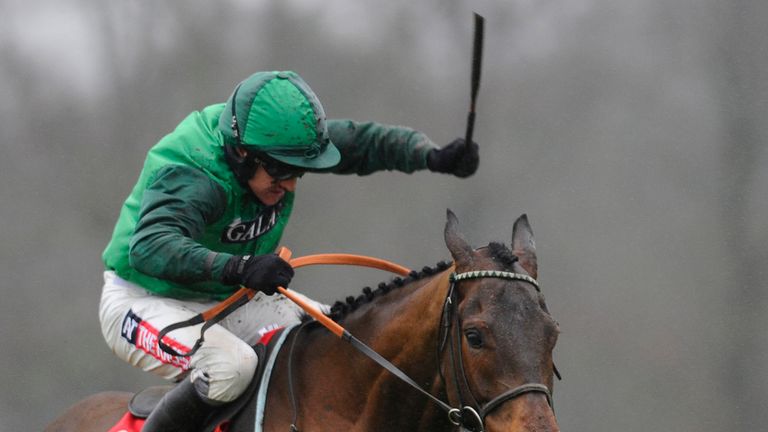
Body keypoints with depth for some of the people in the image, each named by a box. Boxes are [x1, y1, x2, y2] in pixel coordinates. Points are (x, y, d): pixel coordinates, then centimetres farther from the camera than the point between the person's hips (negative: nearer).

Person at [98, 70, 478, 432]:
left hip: (227, 300, 8)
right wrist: (237, 267, -67)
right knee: (231, 364, -35)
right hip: (145, 304, -8)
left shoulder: (279, 145, -11)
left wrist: (432, 157, -20)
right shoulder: (190, 178, -34)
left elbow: (364, 141, -2)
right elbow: (151, 247, -52)